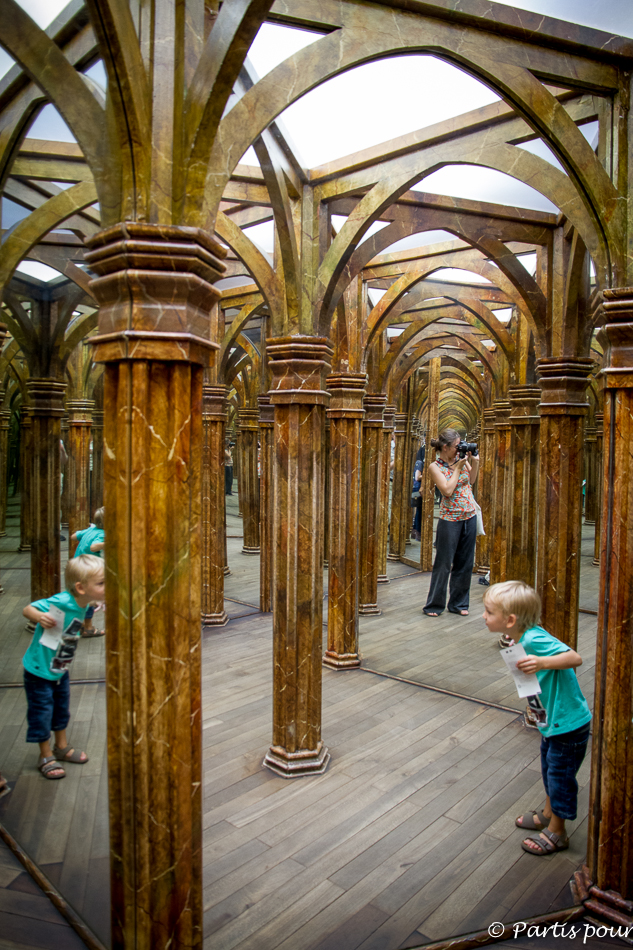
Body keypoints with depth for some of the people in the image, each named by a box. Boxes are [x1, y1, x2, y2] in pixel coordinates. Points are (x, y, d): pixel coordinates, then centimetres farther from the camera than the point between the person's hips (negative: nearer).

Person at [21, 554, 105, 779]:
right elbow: (27, 609, -30)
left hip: (61, 670, 8)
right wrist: (39, 616, -48)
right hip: (39, 670, -8)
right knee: (41, 713, 6)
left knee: (62, 708, 22)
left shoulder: (83, 605, -9)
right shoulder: (61, 602, -33)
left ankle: (62, 747, 42)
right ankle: (46, 756, 26)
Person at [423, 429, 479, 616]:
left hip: (469, 516, 5)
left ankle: (458, 603, 25)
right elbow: (447, 491, -19)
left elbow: (471, 480, 16)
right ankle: (434, 605, 15)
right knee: (443, 564, 1)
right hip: (450, 519, -5)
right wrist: (458, 467, -14)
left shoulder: (460, 458, 4)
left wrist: (475, 461, 2)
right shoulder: (435, 467, -10)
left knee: (465, 563, 11)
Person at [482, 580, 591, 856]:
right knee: (549, 769, 25)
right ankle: (548, 815, 45)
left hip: (568, 724, -9)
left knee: (560, 775, 8)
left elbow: (575, 658, -35)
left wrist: (541, 663, -47)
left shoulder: (535, 639, -30)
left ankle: (556, 833, 27)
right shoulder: (524, 639, -2)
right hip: (552, 721, 9)